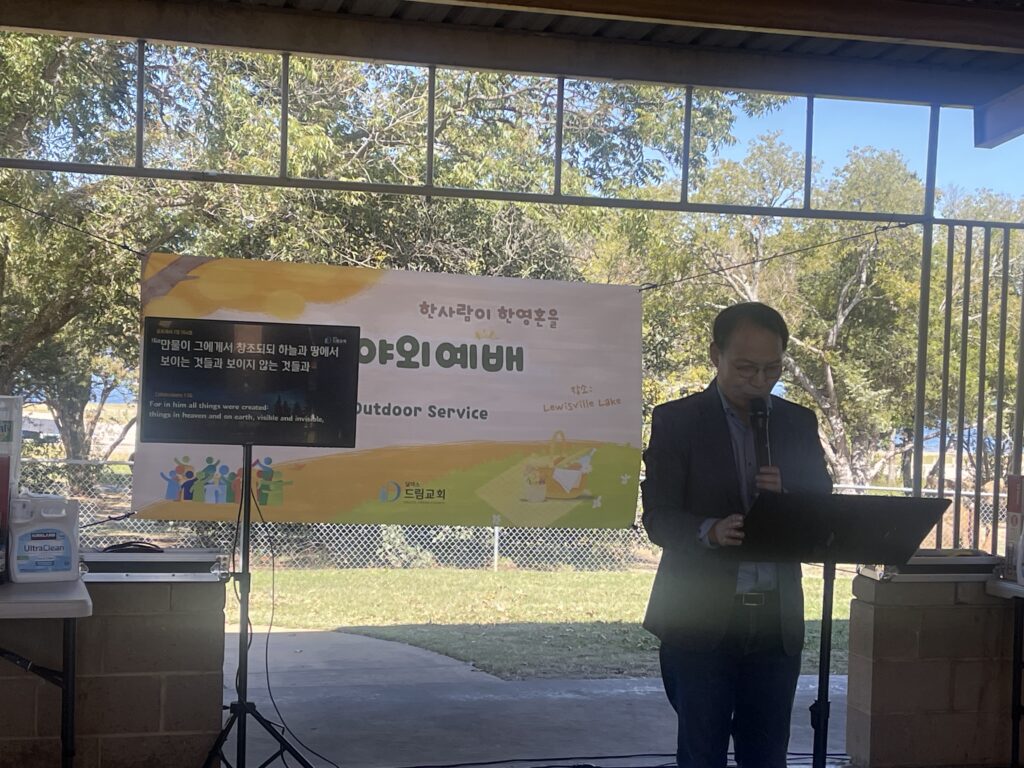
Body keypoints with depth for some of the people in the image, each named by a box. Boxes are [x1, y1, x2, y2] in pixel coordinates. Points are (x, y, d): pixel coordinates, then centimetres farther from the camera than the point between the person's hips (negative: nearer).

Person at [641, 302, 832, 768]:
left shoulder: (799, 424, 9)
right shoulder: (676, 421, -2)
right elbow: (658, 517, -7)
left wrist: (787, 495, -13)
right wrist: (710, 532, -27)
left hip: (776, 620, 3)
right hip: (700, 621, -3)